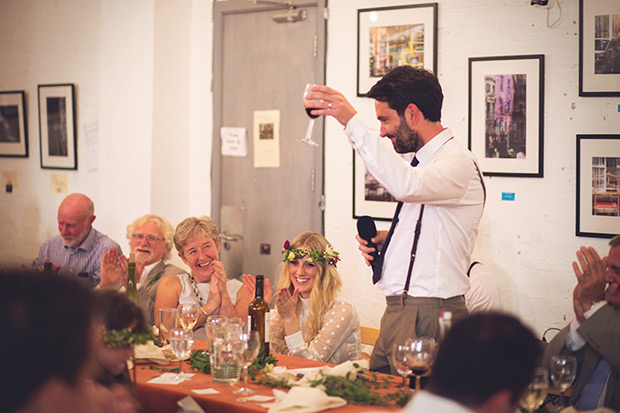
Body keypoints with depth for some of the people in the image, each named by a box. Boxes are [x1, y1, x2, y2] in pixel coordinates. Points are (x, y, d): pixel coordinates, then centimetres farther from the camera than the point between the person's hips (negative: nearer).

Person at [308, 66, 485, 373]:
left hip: (427, 320, -9)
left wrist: (352, 122, -32)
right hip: (397, 313, 9)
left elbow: (407, 185, -36)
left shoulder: (459, 163, -14)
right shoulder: (416, 159, 16)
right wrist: (385, 240, 7)